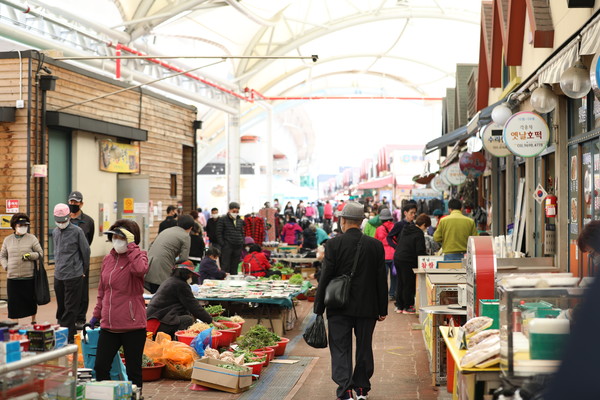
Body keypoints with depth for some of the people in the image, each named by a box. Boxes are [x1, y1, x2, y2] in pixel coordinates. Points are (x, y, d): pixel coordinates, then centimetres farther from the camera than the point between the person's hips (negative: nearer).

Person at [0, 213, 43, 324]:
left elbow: (41, 254, 2)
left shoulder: (32, 238, 2)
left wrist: (30, 256, -15)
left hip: (29, 277, -1)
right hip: (12, 278, 1)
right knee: (13, 302, 1)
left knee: (31, 301, 9)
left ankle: (33, 321, 28)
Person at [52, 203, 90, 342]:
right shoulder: (55, 232, 10)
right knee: (61, 306, 16)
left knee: (70, 308, -2)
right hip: (58, 275, 6)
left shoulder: (77, 231, -9)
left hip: (74, 276, -6)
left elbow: (86, 251, -2)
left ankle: (67, 337, 0)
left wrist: (83, 269, 7)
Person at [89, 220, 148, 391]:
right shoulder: (108, 259, 11)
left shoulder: (138, 255, -6)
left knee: (133, 371, 6)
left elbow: (140, 269, -32)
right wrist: (97, 314, 22)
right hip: (108, 325, 5)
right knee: (100, 367, 6)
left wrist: (131, 245, -23)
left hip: (132, 326, -5)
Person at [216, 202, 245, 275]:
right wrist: (222, 244, -11)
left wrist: (242, 243, 6)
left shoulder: (240, 221, 15)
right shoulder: (222, 219, -1)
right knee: (225, 266, -5)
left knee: (235, 267, 8)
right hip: (227, 246, -5)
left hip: (238, 247, 5)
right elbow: (219, 233, -4)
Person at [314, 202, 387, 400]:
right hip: (367, 307, 3)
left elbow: (325, 277, -8)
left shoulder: (334, 244, -9)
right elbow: (381, 280, 2)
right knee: (364, 348, 15)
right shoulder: (376, 245, -1)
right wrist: (382, 309, 10)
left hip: (339, 308, -3)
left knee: (340, 349, 3)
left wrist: (319, 308, -1)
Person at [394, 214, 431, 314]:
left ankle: (399, 306, 21)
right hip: (407, 261, -8)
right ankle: (407, 307, 6)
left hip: (397, 257, 8)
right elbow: (420, 252, -18)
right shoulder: (419, 234, -14)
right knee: (409, 284, 2)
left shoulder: (406, 229, 12)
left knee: (400, 283, 16)